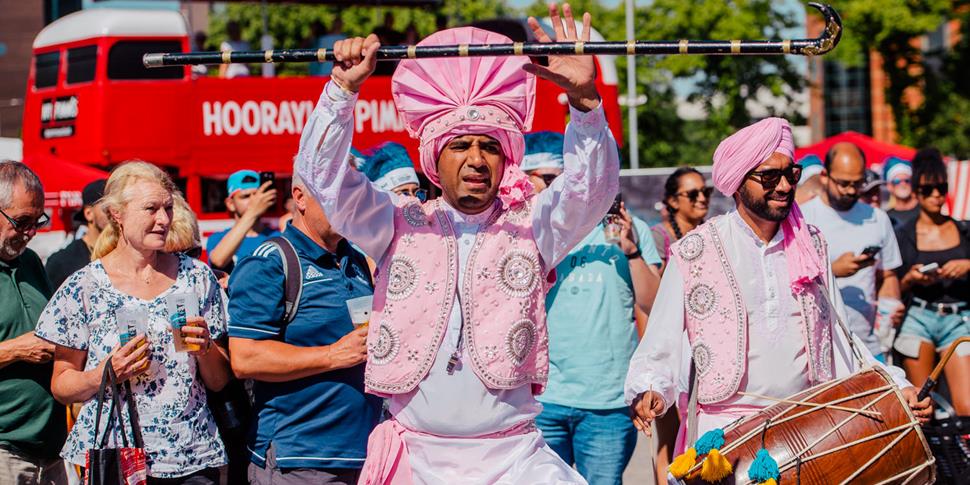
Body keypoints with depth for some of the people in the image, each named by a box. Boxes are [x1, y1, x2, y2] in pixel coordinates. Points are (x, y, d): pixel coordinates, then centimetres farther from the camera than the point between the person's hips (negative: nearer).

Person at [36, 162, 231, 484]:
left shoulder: (196, 277, 7)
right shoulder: (84, 287, -1)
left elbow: (219, 382, 10)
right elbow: (60, 386, 2)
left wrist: (205, 347, -10)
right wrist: (108, 372, -16)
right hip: (112, 456, -2)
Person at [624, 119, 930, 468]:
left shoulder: (810, 246, 13)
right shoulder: (694, 254, 0)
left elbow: (839, 336, 18)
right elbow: (661, 348, 1)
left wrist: (895, 386, 8)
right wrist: (649, 392, -18)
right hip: (726, 434, -3)